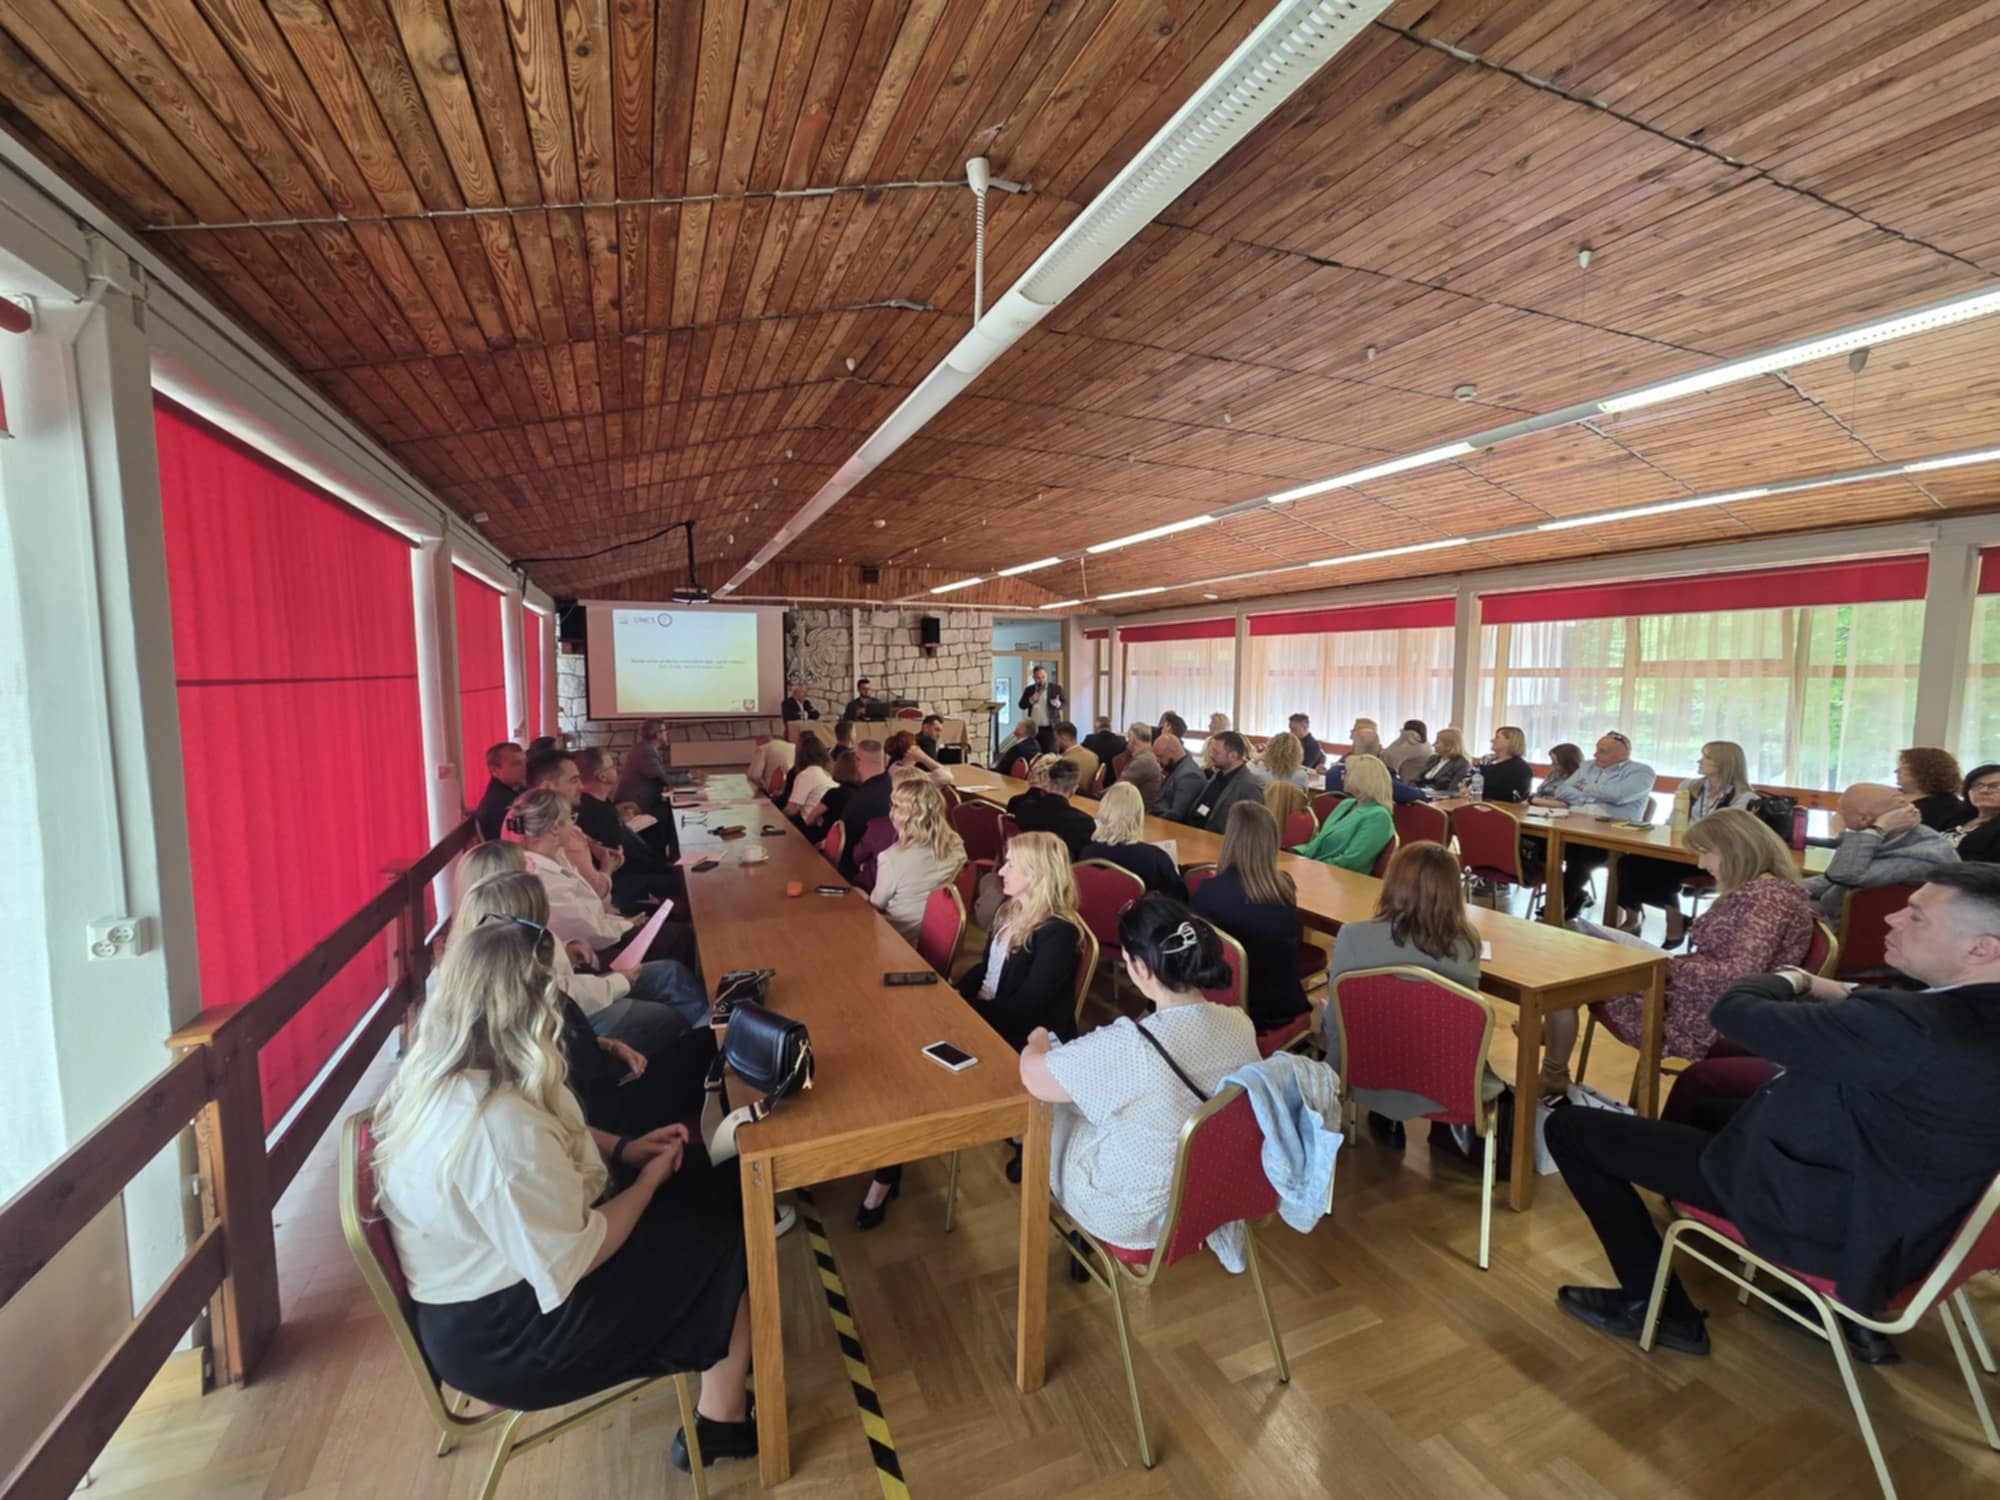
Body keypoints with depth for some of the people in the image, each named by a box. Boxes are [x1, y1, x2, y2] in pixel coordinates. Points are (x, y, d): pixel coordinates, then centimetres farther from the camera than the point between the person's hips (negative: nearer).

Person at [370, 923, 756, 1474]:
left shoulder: (434, 1074, -6)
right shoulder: (498, 1124, -36)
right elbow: (572, 1264, -27)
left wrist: (620, 1151, -1)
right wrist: (648, 1181, -12)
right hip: (502, 1337, -8)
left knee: (714, 1191, 9)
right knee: (727, 1237, 0)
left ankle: (719, 1359, 27)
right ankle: (722, 1421, 19)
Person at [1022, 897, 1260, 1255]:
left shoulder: (1129, 1045, -37)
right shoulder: (1241, 1024, -16)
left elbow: (1033, 1077, -22)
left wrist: (1037, 1042, 2)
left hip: (1138, 1214, -6)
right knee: (1087, 1095, 23)